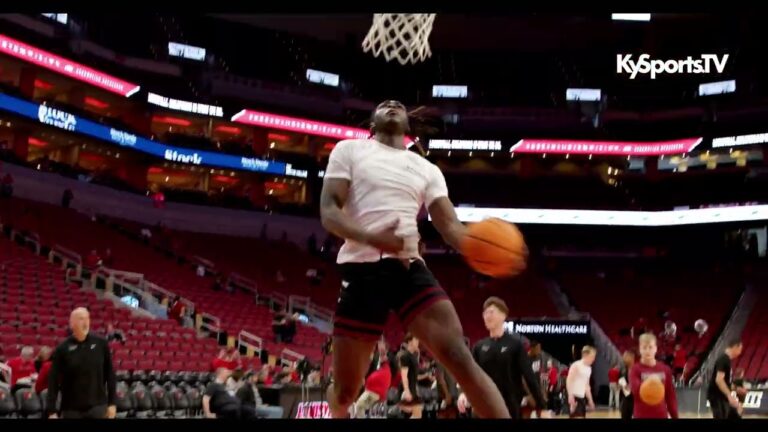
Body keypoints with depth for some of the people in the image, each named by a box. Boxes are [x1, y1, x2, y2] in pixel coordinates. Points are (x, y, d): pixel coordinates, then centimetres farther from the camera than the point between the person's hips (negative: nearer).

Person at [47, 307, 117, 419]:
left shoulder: (101, 344, -1)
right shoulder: (62, 349, -3)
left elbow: (110, 374, 3)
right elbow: (53, 381, -4)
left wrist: (111, 403, 1)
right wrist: (52, 411, -9)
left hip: (97, 406, 0)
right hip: (72, 409, 0)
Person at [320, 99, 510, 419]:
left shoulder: (427, 169, 20)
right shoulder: (350, 150, 11)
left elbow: (450, 226, 9)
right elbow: (328, 211, 0)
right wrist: (369, 238, -21)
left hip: (410, 267, 3)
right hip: (362, 268, -2)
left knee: (459, 357, -16)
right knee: (345, 387, 2)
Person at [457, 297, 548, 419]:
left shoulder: (515, 344, -3)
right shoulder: (479, 347, 7)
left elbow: (529, 376, -6)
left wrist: (542, 407, -9)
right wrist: (464, 392, -19)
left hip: (510, 408, -3)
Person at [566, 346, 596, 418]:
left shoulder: (589, 368, 16)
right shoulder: (576, 365, -9)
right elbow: (569, 381, -15)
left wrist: (590, 400, 21)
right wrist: (571, 396, -24)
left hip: (582, 397, 8)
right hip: (574, 396, -8)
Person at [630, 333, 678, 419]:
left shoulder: (665, 369, 5)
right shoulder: (635, 369, -6)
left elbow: (671, 396, 9)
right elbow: (635, 390, -24)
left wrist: (674, 417, 6)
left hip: (661, 416, 3)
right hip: (641, 416, -3)